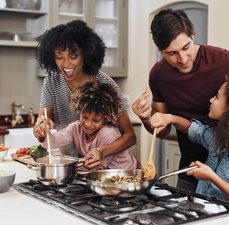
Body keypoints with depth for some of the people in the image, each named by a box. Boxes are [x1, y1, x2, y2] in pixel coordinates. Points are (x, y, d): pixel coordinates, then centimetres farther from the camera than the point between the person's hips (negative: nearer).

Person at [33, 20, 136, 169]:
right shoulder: (51, 81, -5)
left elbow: (130, 136, -15)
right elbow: (42, 137, -5)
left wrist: (102, 152, -32)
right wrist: (40, 129, -28)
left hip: (100, 165, -5)